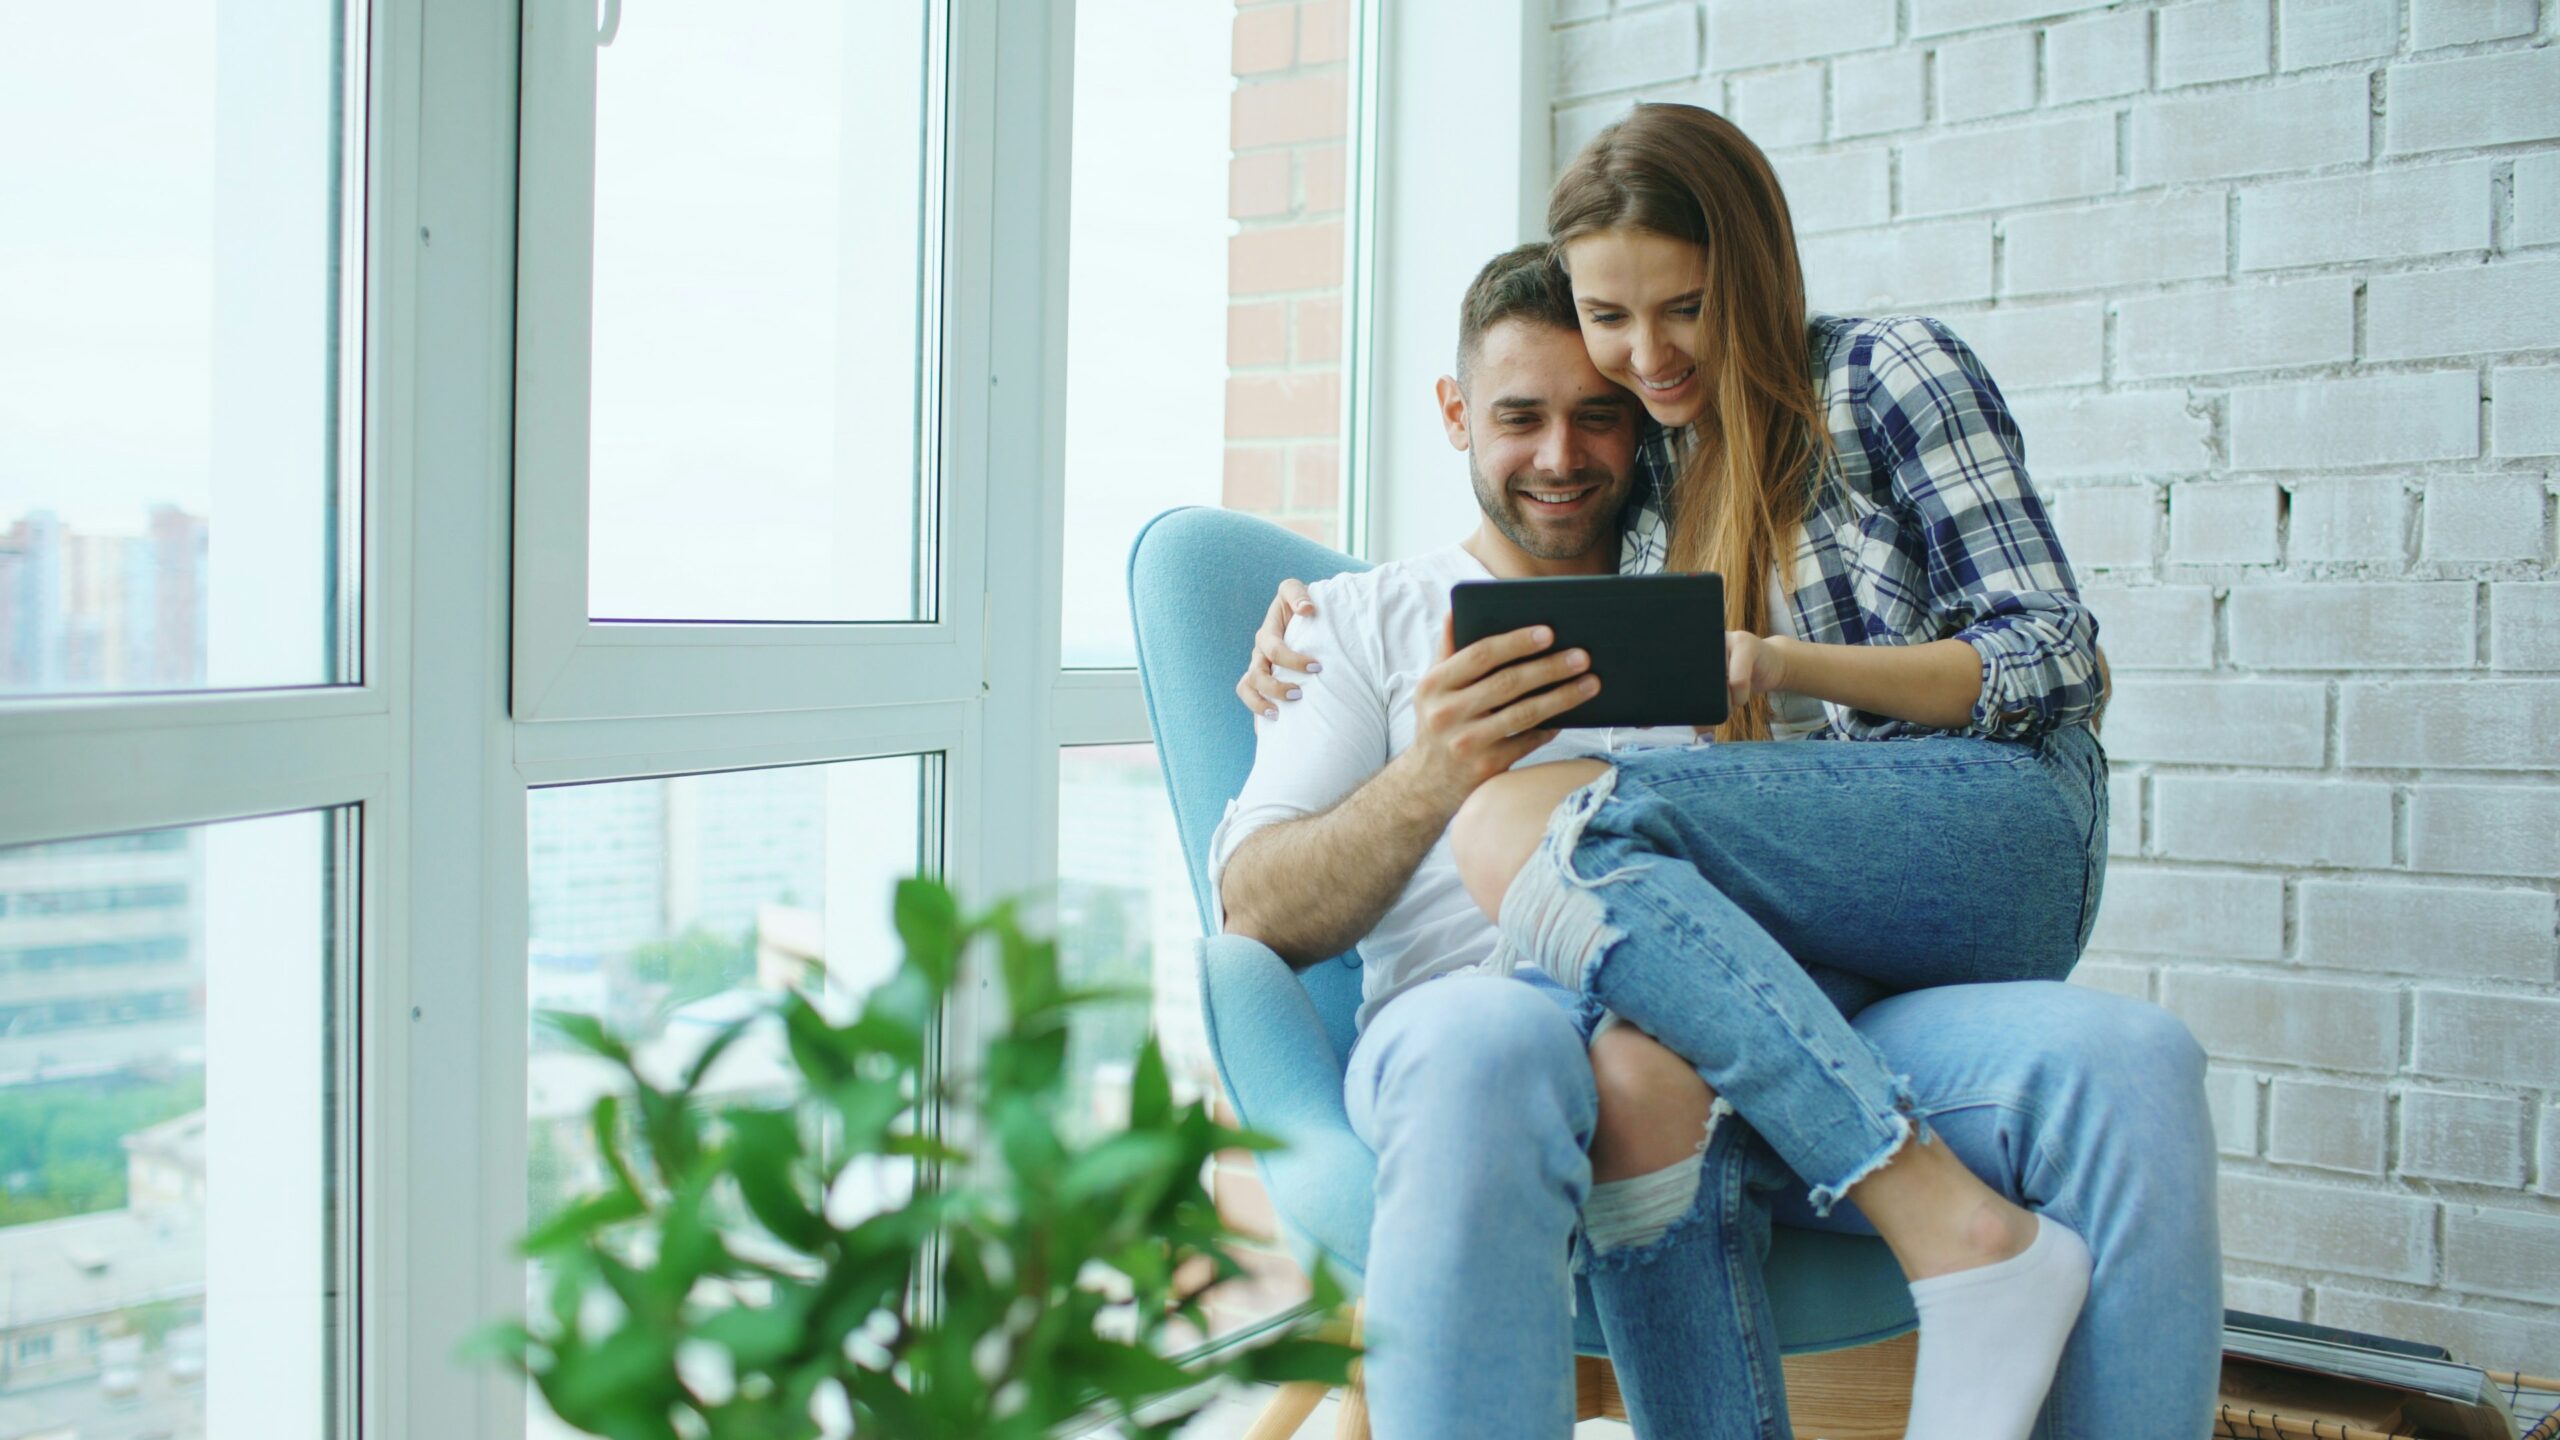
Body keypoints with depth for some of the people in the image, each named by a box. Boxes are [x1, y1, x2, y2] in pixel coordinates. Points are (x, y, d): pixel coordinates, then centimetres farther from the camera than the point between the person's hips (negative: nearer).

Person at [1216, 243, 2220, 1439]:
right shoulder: (1366, 620, 23)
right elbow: (1258, 917, 8)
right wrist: (1425, 782, -15)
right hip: (1495, 1010, -3)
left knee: (2128, 1062, -25)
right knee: (1484, 1051, -42)